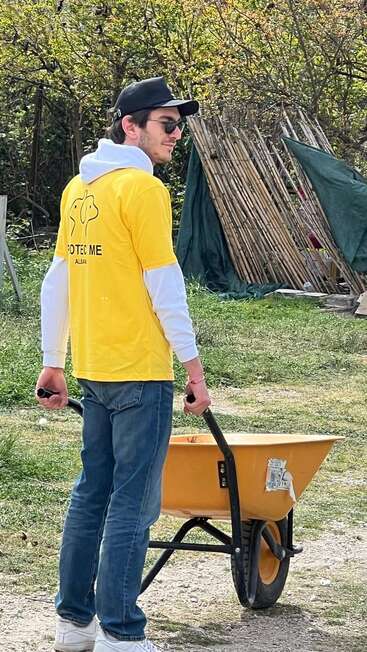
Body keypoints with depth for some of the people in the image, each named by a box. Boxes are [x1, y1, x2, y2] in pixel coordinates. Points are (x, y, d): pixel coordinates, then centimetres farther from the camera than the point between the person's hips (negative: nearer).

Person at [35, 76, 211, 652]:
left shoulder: (79, 188, 13)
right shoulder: (142, 187, -12)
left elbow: (57, 279, 16)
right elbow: (163, 282, -14)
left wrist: (53, 362, 20)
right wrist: (191, 360, -9)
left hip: (92, 368, 8)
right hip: (140, 370, -8)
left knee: (92, 493, 15)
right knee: (132, 502, -5)